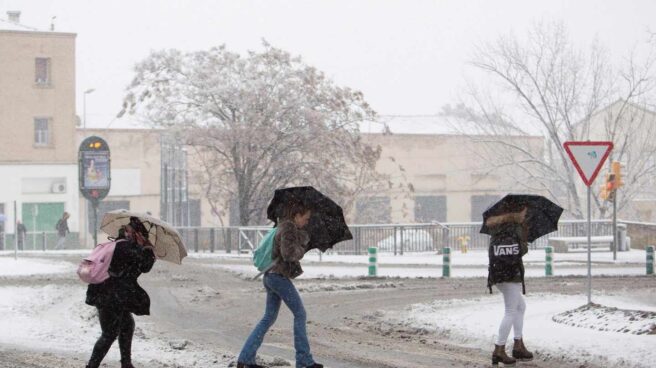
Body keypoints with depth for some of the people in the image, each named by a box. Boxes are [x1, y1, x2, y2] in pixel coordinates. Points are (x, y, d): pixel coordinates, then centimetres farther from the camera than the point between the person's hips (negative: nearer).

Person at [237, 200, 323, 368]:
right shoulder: (288, 228, -14)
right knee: (300, 314, -2)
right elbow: (288, 254, -22)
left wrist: (301, 243, -5)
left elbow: (304, 239, 15)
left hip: (271, 276, 10)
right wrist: (301, 250, -6)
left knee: (269, 318, 12)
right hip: (280, 276, -10)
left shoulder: (284, 225, 19)